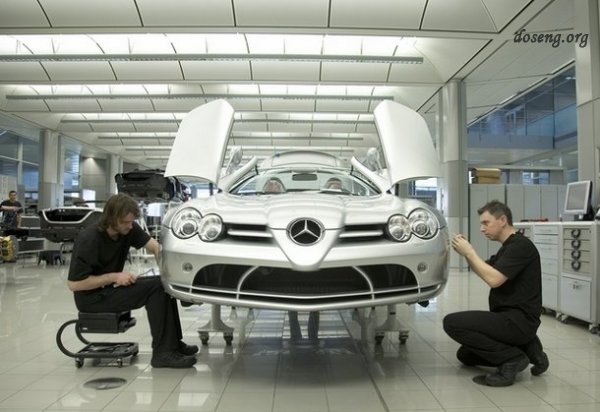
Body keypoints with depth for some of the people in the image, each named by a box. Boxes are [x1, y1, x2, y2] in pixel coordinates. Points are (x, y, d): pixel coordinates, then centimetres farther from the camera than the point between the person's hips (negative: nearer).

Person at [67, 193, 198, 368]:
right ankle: (163, 353, -18)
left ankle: (173, 342, 3)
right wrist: (114, 276, -25)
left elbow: (156, 247, -9)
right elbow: (74, 284, -23)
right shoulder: (88, 240, -25)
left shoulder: (129, 228, -6)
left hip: (112, 286, 8)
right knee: (155, 288, -21)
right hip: (92, 297, -8)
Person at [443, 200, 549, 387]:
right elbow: (484, 271, 23)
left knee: (453, 322, -20)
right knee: (466, 355, 16)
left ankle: (512, 358, -11)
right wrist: (466, 252, 5)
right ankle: (525, 348, 11)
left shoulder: (520, 245, -16)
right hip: (508, 317, 10)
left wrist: (469, 252, -16)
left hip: (518, 320, -10)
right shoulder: (508, 246, 16)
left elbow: (494, 279, -25)